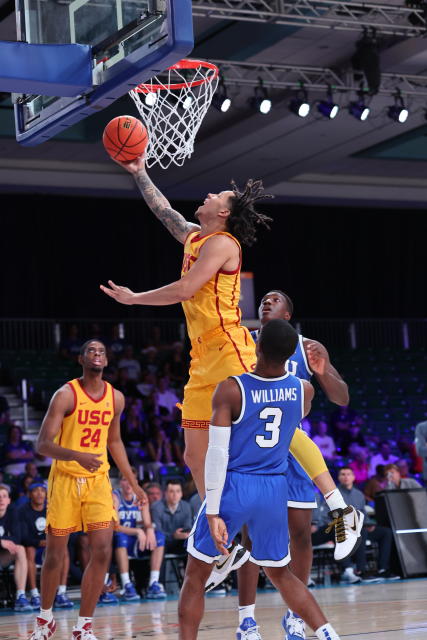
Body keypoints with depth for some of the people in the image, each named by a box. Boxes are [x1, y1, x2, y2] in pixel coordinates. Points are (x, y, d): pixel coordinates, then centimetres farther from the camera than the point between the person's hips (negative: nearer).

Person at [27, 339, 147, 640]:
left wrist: (133, 483, 18)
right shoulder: (66, 395, -12)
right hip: (65, 478, -4)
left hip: (98, 480, 4)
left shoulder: (116, 398, 5)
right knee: (55, 554, 4)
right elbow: (43, 444, -17)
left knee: (103, 551, -8)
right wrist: (77, 455, -35)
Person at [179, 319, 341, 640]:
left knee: (196, 575, 11)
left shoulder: (230, 390, -14)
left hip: (234, 487, -4)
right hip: (275, 491, 4)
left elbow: (217, 453, -17)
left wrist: (213, 512, -15)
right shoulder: (304, 390, -2)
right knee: (280, 573, 21)